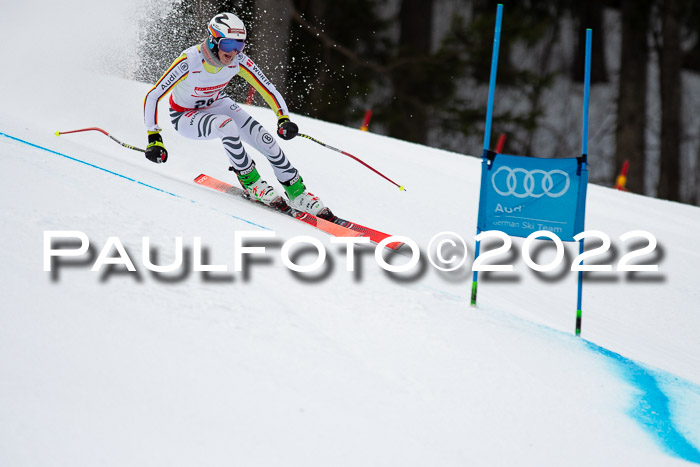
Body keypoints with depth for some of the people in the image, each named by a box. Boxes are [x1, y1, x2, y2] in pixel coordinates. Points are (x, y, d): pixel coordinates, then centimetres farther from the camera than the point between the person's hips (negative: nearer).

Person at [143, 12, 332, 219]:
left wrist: (284, 119, -32)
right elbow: (152, 96, -32)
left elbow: (268, 89, -15)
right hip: (185, 116, -4)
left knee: (264, 139, -14)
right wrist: (153, 137, -39)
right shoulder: (190, 61, -35)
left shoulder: (239, 61, -23)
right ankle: (251, 183, -16)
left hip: (216, 104, 4)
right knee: (226, 125, -35)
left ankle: (297, 194, 1)